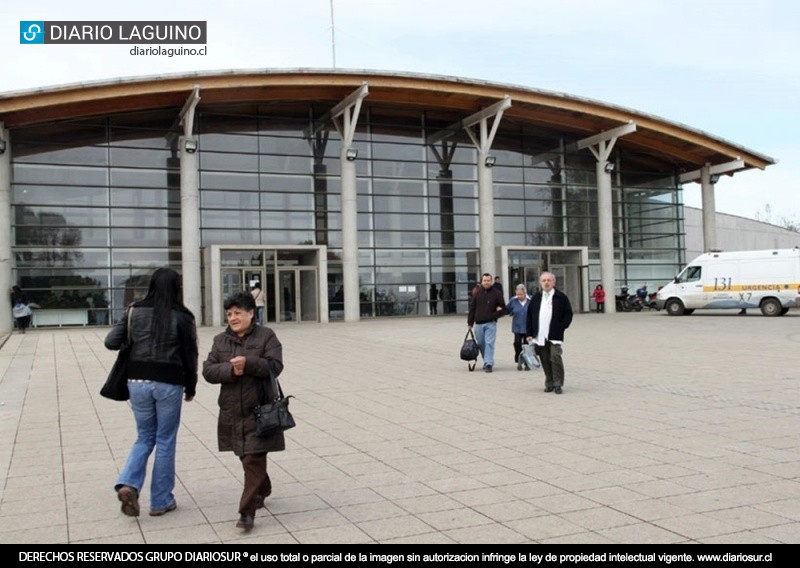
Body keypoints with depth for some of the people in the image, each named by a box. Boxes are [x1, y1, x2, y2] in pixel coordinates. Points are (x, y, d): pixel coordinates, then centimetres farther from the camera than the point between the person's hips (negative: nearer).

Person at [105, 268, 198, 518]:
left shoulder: (135, 312, 2)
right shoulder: (181, 317, -6)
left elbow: (111, 342, 1)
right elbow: (190, 355, -2)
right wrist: (190, 387, 10)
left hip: (138, 380, 3)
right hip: (168, 383, -3)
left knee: (144, 437, 19)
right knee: (165, 441, 9)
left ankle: (128, 484, -3)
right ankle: (161, 501, 15)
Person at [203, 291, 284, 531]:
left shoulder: (266, 336, -3)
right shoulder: (220, 340, 8)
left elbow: (275, 366, -13)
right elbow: (208, 371, 0)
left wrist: (248, 363, -27)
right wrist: (230, 370, -19)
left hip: (259, 411, -5)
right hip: (232, 412, 5)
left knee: (253, 460, -8)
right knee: (247, 458, 17)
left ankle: (247, 511, -6)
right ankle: (263, 490, 41)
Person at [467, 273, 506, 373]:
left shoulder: (496, 293, 1)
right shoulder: (477, 293, 6)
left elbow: (503, 308, 3)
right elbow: (472, 308, 9)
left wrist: (494, 316, -9)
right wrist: (470, 323, 7)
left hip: (490, 323, -3)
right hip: (479, 323, 3)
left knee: (489, 343, -11)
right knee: (481, 344, 10)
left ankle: (488, 364, -10)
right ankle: (487, 361, 27)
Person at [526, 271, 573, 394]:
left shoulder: (561, 297, 1)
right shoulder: (536, 298, 10)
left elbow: (568, 314, 3)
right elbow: (529, 315, 12)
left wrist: (560, 328, -7)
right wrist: (530, 333, 7)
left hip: (555, 336, -3)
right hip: (539, 336, 3)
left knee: (555, 358, -14)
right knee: (545, 361, 7)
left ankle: (558, 384, -5)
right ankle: (549, 384, 17)